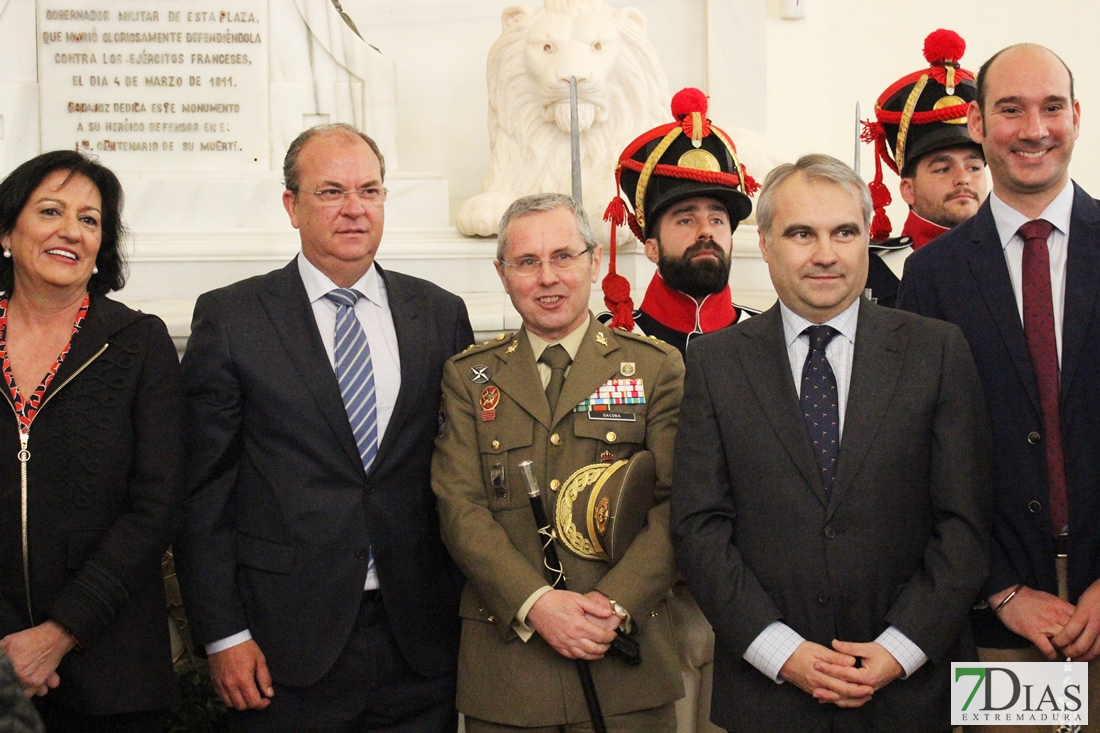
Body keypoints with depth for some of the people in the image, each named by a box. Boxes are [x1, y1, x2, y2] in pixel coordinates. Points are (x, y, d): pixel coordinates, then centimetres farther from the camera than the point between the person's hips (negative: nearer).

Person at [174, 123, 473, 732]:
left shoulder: (440, 315, 8)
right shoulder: (229, 318, -1)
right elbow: (202, 491, -2)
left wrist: (476, 611, 6)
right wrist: (223, 634, -7)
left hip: (418, 640, 3)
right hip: (287, 646, -2)